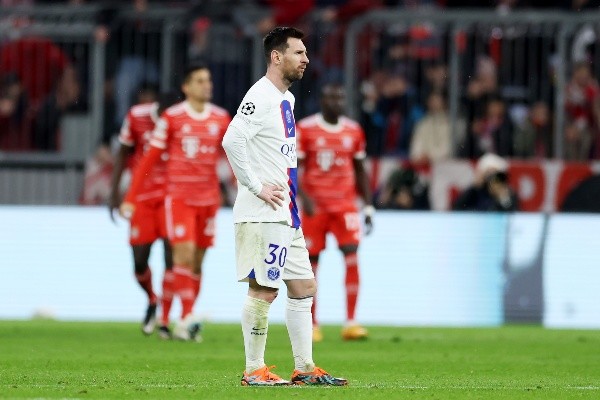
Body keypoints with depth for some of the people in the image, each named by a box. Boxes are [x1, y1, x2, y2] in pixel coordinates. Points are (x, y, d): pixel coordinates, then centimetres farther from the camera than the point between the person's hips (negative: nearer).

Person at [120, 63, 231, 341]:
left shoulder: (221, 118, 5)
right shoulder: (171, 117, -3)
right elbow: (150, 159, -1)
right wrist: (130, 198, -4)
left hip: (209, 198, 3)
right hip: (179, 196, -3)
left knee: (197, 261, 6)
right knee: (184, 253, -15)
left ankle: (185, 324, 14)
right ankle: (187, 317, -16)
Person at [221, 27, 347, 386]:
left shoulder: (286, 99, 17)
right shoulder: (261, 97, -14)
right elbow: (232, 140, -24)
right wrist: (257, 188, -20)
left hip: (286, 214, 10)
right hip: (262, 215, -10)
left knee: (304, 286, 10)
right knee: (263, 289, -5)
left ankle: (305, 368, 14)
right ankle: (254, 371, 1)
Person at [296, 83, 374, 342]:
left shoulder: (353, 131, 7)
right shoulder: (305, 129, -5)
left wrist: (368, 206, 12)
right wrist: (304, 197, -20)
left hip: (345, 204, 2)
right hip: (315, 205, -2)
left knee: (352, 258, -12)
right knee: (311, 263, 4)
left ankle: (350, 323, -13)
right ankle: (312, 326, 16)